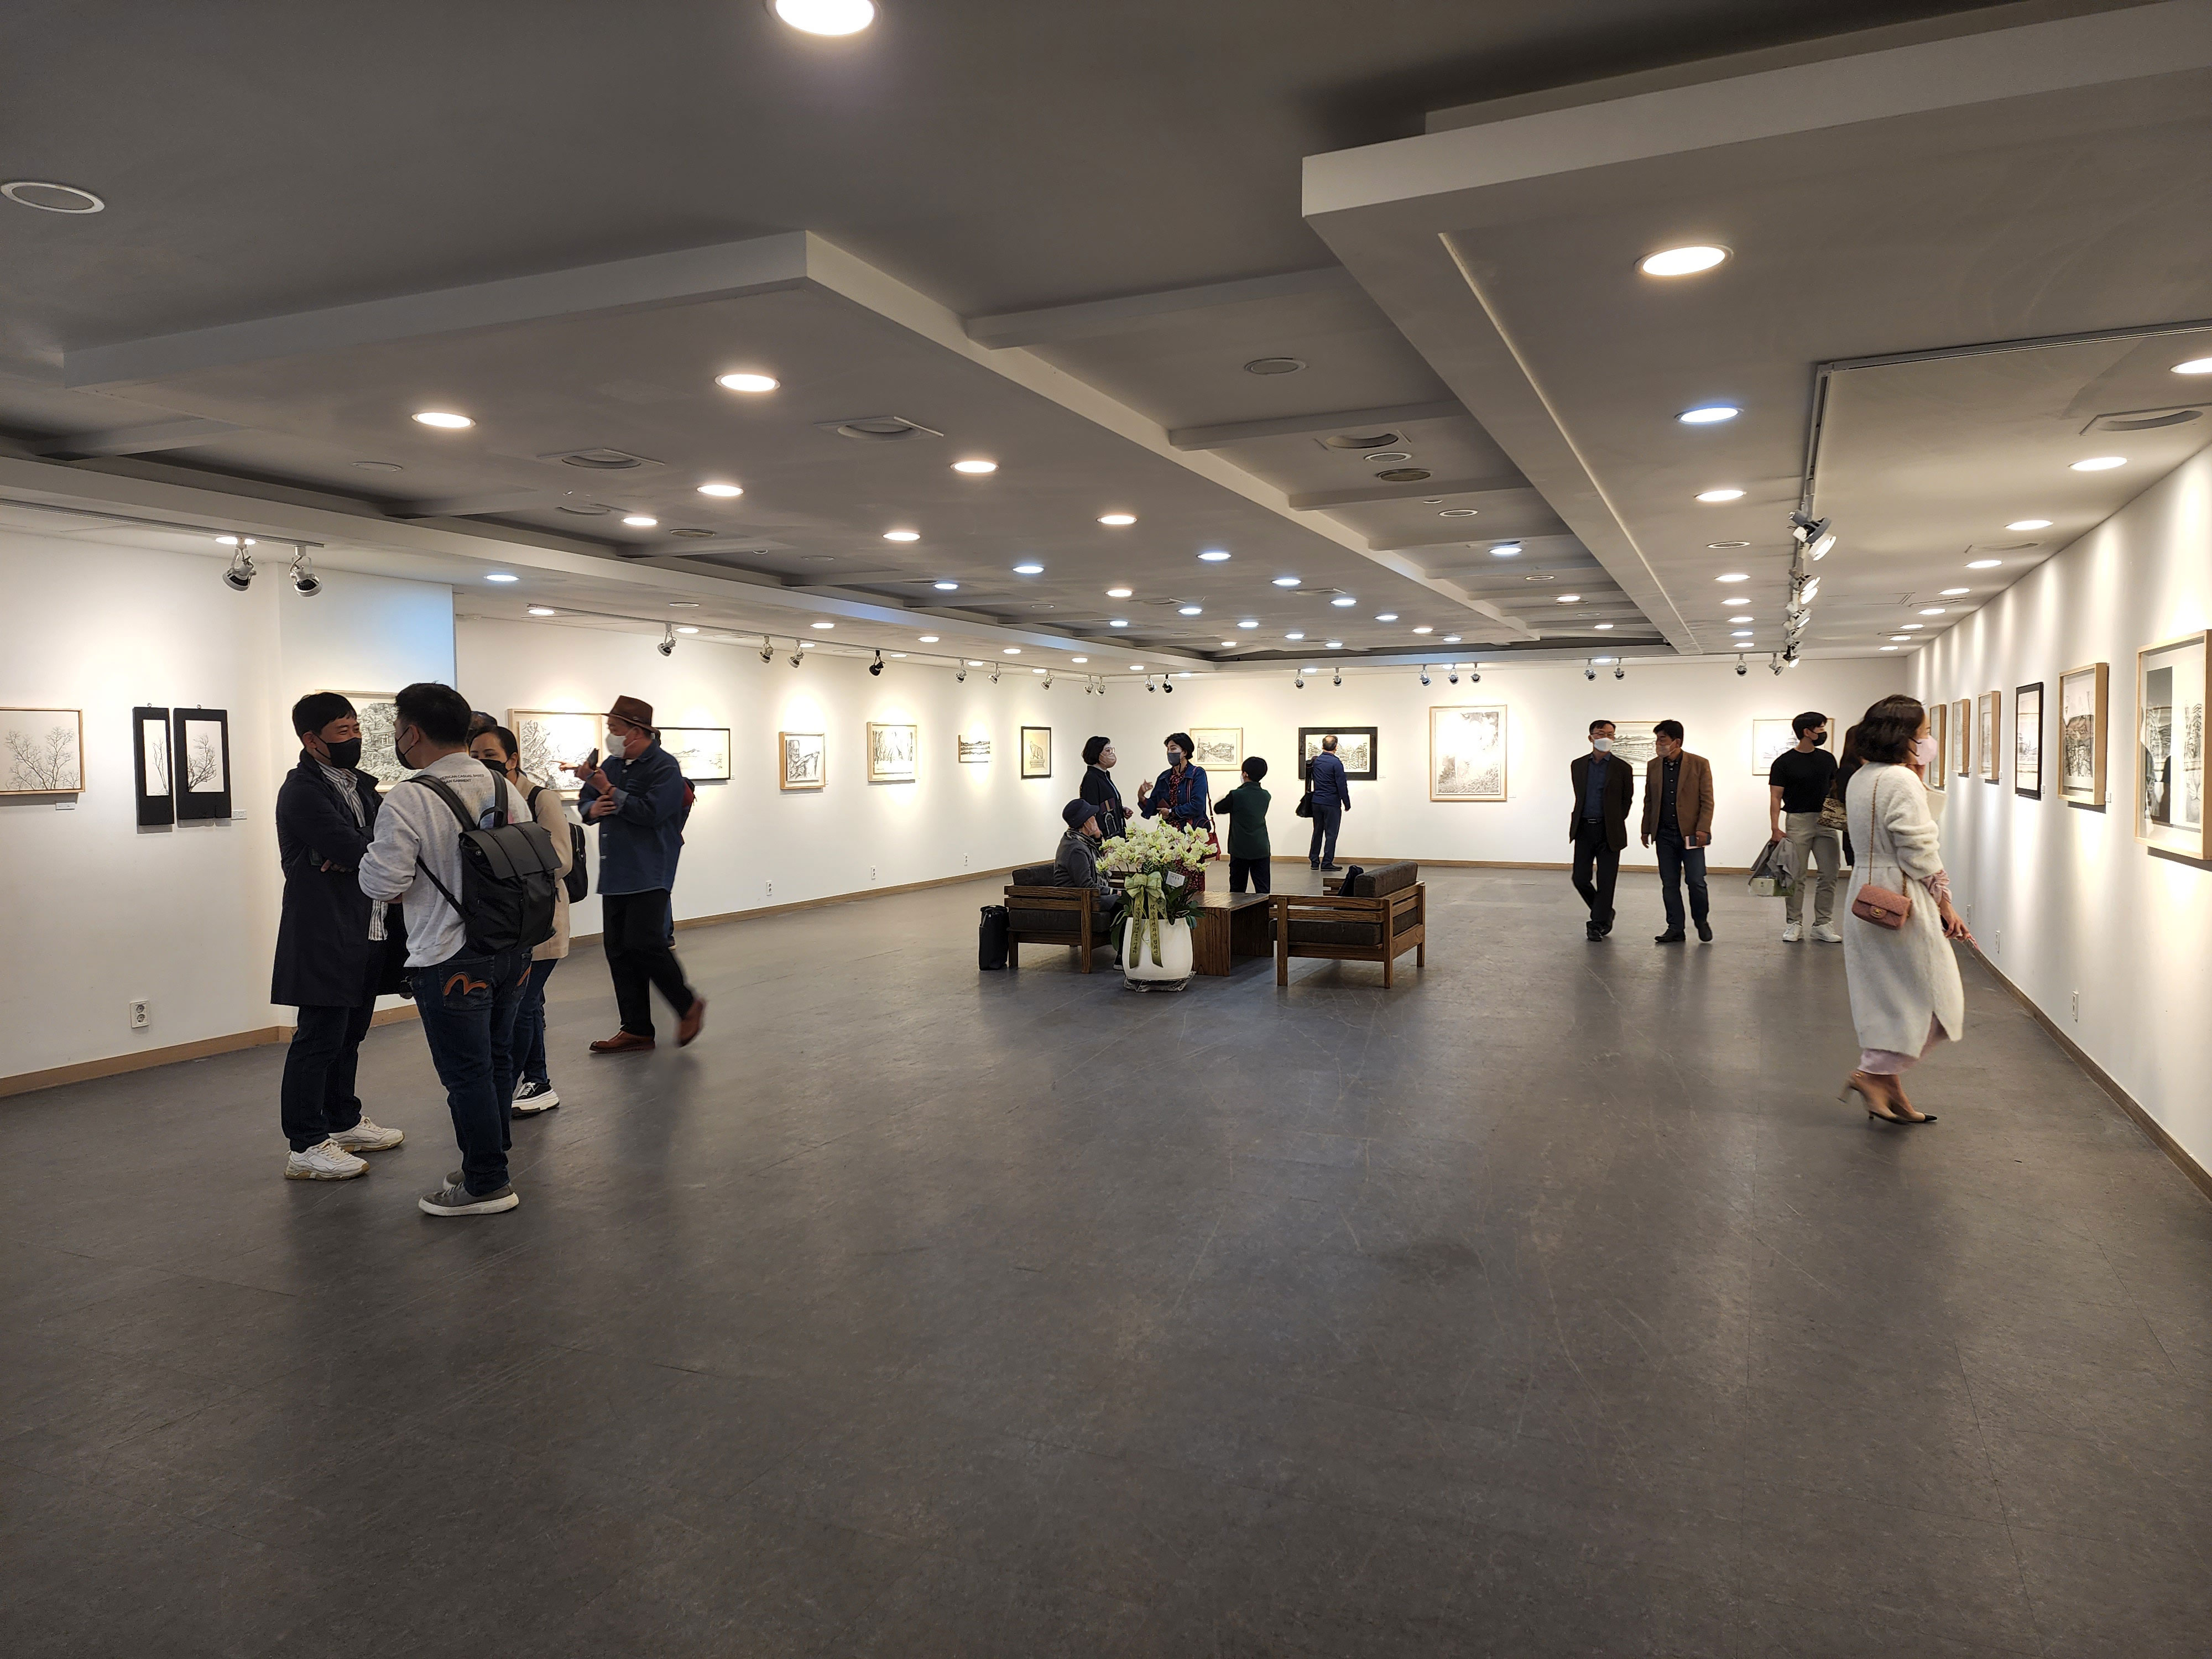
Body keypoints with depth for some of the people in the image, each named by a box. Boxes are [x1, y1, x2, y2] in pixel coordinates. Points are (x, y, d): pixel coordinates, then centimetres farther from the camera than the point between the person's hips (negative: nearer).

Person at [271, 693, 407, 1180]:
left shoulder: (359, 784, 15)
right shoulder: (302, 792, -13)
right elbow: (354, 849, -22)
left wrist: (356, 855, -13)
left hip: (368, 934, 9)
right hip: (325, 939, -8)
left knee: (349, 1034, 18)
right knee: (319, 1039, -4)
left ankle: (343, 1121, 32)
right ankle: (306, 1148, 4)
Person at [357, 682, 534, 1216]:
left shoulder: (407, 801, -16)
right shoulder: (505, 790, 4)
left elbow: (382, 882, -16)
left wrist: (371, 852, 4)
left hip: (449, 960, -7)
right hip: (513, 949, 7)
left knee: (467, 1073, 4)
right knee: (497, 1061, 17)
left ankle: (486, 1185, 13)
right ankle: (487, 1163, 31)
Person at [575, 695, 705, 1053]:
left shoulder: (665, 767, -10)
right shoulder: (613, 764, 13)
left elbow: (651, 812, -22)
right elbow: (585, 799, 21)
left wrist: (610, 793, -17)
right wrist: (592, 808, -3)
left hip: (649, 873, -8)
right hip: (615, 873, 8)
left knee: (644, 943, -16)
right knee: (618, 951, 6)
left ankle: (688, 1005, 7)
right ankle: (636, 1031, 14)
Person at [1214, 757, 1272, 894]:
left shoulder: (1236, 796, -13)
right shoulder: (1265, 796, 3)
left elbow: (1218, 808, 1)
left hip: (1240, 850, -3)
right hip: (1262, 850, 3)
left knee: (1237, 889, 9)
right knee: (1263, 890, 2)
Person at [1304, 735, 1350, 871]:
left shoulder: (1315, 761, 5)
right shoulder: (1336, 763, -14)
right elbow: (1342, 786, -14)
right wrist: (1347, 804, -5)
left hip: (1316, 802, 6)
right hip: (1332, 804, -6)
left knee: (1317, 832, 14)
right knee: (1331, 833, 1)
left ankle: (1314, 861, 15)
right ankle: (1327, 863, 0)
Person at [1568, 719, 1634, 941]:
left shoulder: (1622, 768, -1)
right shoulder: (1577, 765, 8)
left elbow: (1627, 800, 8)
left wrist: (1614, 823, 7)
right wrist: (1580, 820, 14)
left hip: (1609, 831, -3)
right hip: (1584, 829, 3)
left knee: (1605, 881, -1)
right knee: (1580, 878, 1)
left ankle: (1598, 924, 10)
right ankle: (1605, 913, 24)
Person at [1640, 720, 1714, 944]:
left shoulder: (1699, 764, -3)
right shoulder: (1653, 766, 9)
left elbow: (1707, 800, -4)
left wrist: (1703, 829, -13)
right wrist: (1646, 830, 11)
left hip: (1690, 833, -4)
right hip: (1664, 834, 4)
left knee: (1696, 882, -4)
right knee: (1669, 884, 5)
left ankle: (1701, 921, 19)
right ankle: (1675, 929, 11)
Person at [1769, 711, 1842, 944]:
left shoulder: (1827, 759, 11)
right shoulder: (1784, 762, -3)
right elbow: (1775, 797, -5)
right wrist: (1775, 829, -14)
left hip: (1826, 822, 4)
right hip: (1797, 822, -4)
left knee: (1829, 876, 2)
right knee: (1796, 877, -1)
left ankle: (1822, 924, 10)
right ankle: (1794, 924, 8)